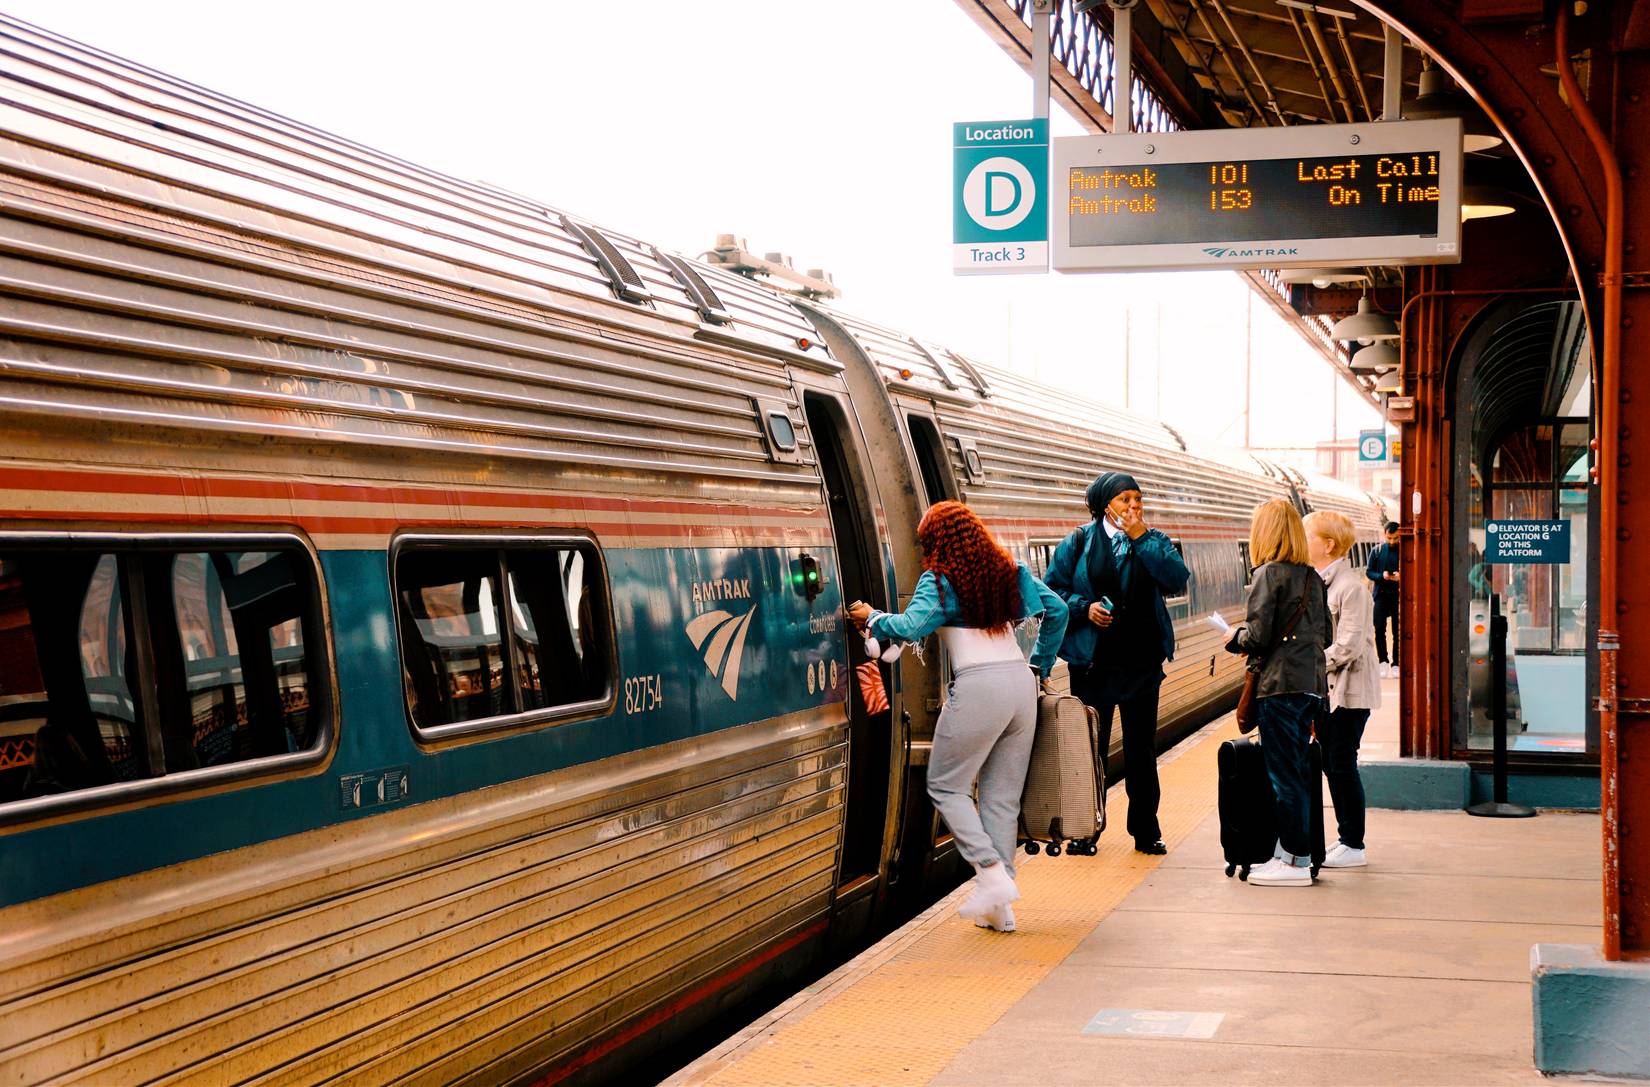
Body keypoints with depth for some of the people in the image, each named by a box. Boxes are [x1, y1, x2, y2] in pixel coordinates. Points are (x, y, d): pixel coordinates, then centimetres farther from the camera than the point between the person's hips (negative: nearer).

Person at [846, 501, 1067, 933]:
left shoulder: (940, 579, -4)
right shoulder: (1010, 571, 15)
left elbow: (911, 627, -17)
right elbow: (1056, 610, 22)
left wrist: (871, 618, 1)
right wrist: (1040, 665, 27)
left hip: (978, 688, -6)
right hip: (1021, 683, 6)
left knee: (946, 787, 8)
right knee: (1003, 796, 10)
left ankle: (992, 872, -8)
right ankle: (998, 906, 9)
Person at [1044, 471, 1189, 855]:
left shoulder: (1154, 542, 6)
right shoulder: (1079, 543, 2)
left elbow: (1177, 581, -11)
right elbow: (1053, 590, 4)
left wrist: (1142, 539, -13)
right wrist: (1084, 607, -13)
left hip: (1142, 663, 2)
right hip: (1093, 662, -1)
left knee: (1142, 749, 7)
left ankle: (1146, 831, 15)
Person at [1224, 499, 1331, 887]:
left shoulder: (1269, 574, -10)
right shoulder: (1313, 578, 11)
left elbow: (1258, 636, -15)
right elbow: (1326, 636, 16)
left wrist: (1235, 638, 5)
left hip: (1279, 684, -7)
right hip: (1312, 683, 7)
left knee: (1285, 774, -3)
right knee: (1299, 770, 13)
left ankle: (1294, 860, -1)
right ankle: (1297, 851, 18)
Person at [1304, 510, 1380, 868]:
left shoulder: (1350, 586, -17)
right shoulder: (1316, 582, 11)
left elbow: (1349, 646, -21)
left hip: (1349, 689, -9)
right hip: (1325, 688, 9)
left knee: (1342, 764, -4)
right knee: (1330, 764, 12)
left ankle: (1354, 846, 4)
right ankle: (1346, 838, 21)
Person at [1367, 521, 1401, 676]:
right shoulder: (1377, 550, 5)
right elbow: (1368, 572, 6)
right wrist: (1381, 576, -13)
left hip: (1399, 595, -1)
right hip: (1381, 594, 1)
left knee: (1398, 631, 3)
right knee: (1379, 628, -10)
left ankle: (1396, 664, 10)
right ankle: (1383, 661, 0)